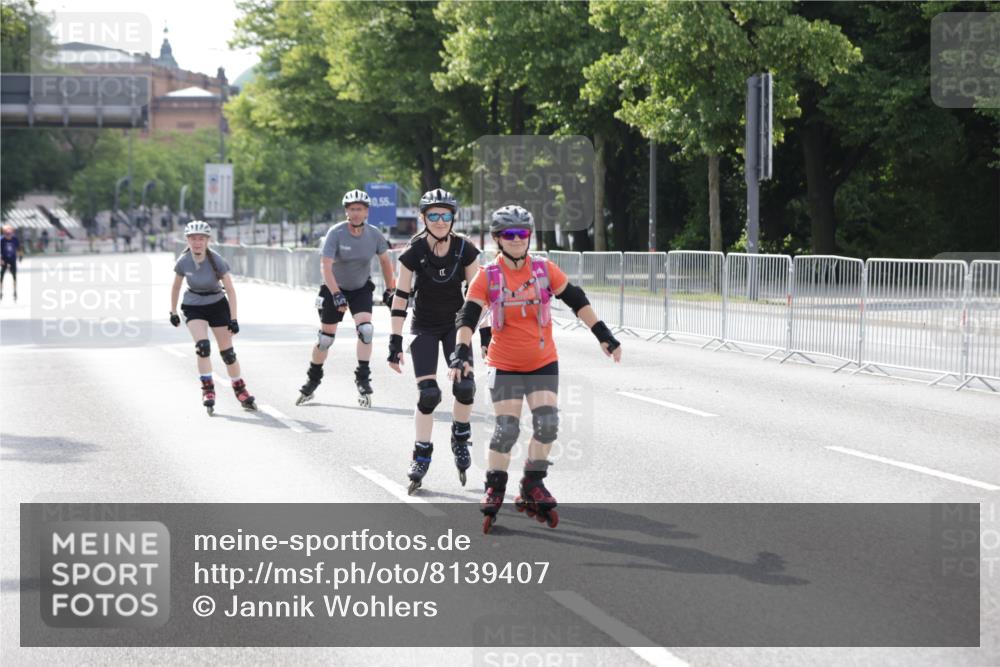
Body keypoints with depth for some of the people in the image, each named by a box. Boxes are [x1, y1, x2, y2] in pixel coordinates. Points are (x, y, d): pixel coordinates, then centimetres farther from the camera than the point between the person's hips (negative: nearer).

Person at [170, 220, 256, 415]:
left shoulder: (217, 260, -21)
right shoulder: (183, 262, -15)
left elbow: (230, 290, -16)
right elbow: (176, 287, 3)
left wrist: (233, 319, -18)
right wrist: (173, 312, 10)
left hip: (217, 305, 0)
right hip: (193, 308, 0)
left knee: (227, 352, 3)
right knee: (202, 346, -22)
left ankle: (241, 391, 20)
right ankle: (208, 390, -13)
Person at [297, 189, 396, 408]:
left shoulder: (374, 234, -13)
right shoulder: (336, 233, -23)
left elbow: (385, 260, 5)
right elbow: (325, 266, -30)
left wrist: (390, 289, 7)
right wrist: (336, 295, -40)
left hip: (361, 289, 2)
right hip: (335, 288, -2)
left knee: (365, 329, -20)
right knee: (325, 337, 4)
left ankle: (363, 378, -10)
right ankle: (312, 380, 23)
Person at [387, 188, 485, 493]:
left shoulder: (464, 249, -12)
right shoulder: (414, 251, -17)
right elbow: (400, 297, -12)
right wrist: (395, 343, -14)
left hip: (455, 325, 1)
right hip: (424, 328, -1)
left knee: (465, 387, -14)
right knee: (428, 394, -12)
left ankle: (460, 438, 13)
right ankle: (421, 455, 4)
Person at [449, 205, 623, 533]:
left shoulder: (545, 270, -4)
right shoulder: (488, 276, -7)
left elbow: (577, 301, 3)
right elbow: (468, 316, -11)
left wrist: (603, 335, 0)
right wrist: (462, 352, -24)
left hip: (543, 364, 2)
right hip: (504, 366, -2)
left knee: (547, 422, -10)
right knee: (506, 428, -7)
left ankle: (533, 485, 7)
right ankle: (494, 489, 9)